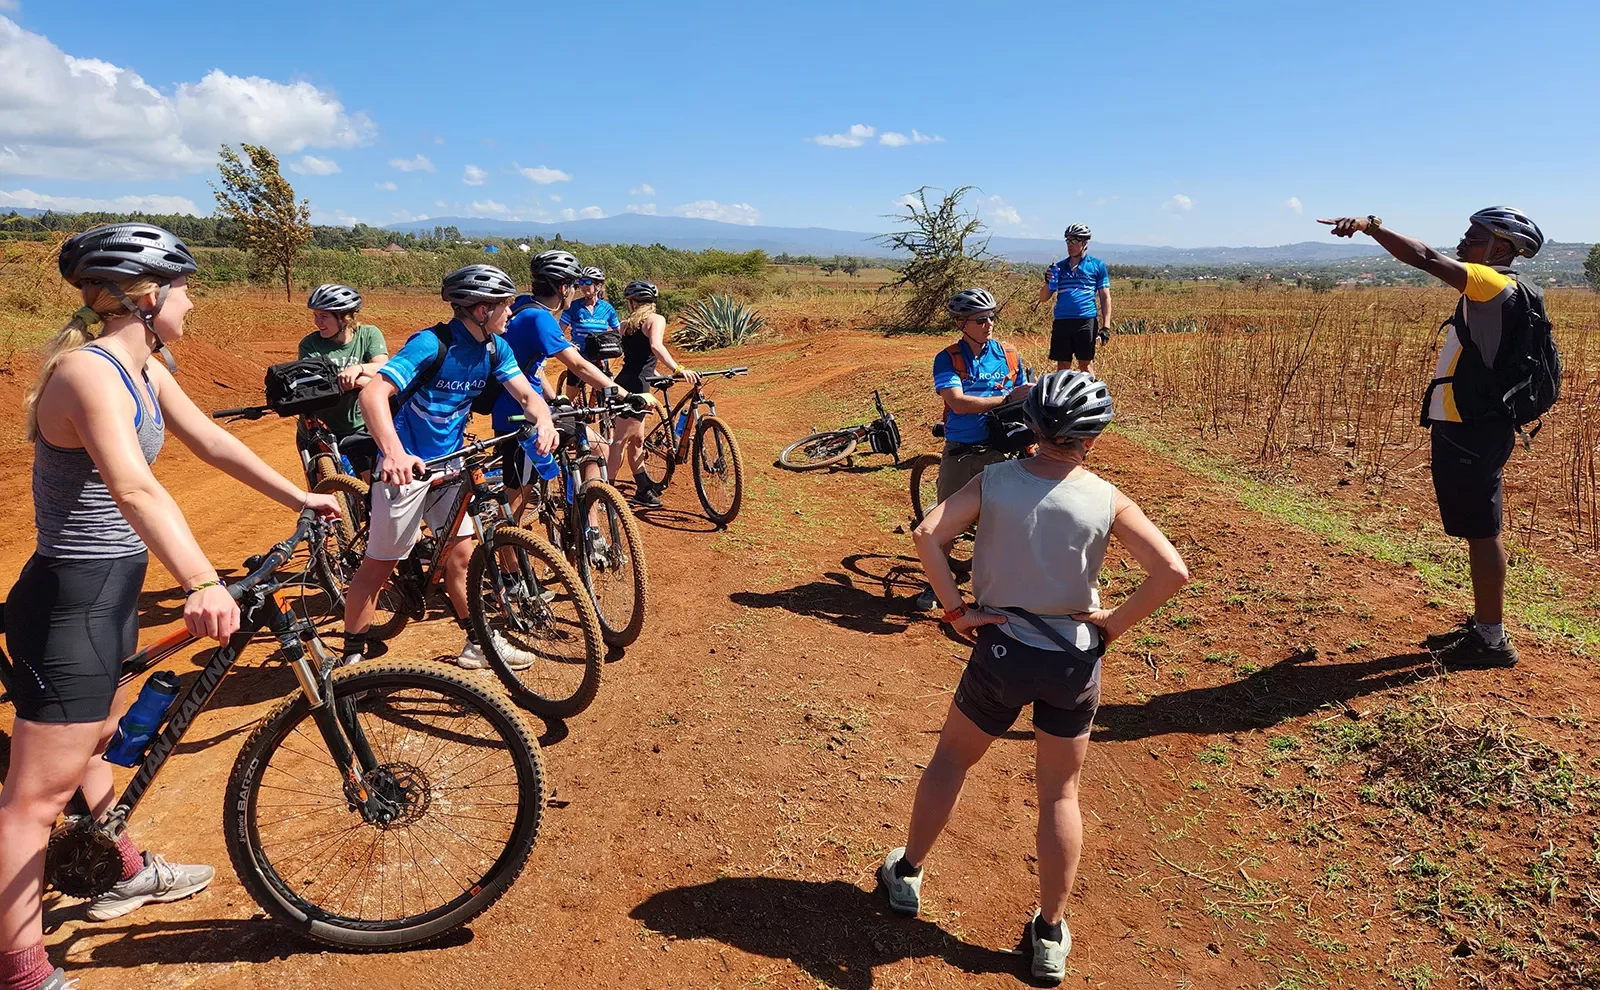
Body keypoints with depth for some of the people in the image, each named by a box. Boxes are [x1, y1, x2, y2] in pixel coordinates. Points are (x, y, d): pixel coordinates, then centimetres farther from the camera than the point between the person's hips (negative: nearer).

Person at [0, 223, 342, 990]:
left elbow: (213, 443, 13)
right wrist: (202, 584, -54)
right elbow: (136, 491, -41)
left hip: (111, 590, 10)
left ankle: (127, 873, 48)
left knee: (95, 738, 28)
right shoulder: (87, 371, -25)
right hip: (69, 602, -10)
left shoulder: (144, 367, 3)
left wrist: (300, 499, 14)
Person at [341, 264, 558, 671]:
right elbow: (373, 393, -32)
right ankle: (352, 656, 14)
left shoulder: (494, 348, -1)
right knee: (379, 564, 1)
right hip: (406, 465, -6)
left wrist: (544, 420, -31)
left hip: (450, 462, 6)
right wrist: (393, 452, -48)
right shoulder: (431, 345, -22)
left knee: (461, 553, 9)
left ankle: (478, 645, 21)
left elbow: (526, 393, -6)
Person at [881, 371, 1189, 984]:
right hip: (1074, 661, 0)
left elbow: (927, 535, -21)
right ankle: (1051, 935, 27)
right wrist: (1113, 625, -6)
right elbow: (1173, 572, -17)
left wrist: (956, 609, -12)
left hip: (1002, 651, 0)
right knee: (1060, 795, 16)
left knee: (952, 757, 23)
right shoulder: (1107, 500, -11)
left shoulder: (995, 481, -10)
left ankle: (907, 874, 37)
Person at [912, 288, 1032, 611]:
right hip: (959, 453, -2)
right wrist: (1007, 398, -23)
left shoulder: (1008, 354, 3)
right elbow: (959, 403, -20)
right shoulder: (947, 359, -7)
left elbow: (1021, 400, 11)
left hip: (998, 452, 2)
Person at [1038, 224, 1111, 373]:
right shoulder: (1059, 266, 15)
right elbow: (1043, 298, 14)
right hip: (1061, 322, 3)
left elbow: (1105, 297, 5)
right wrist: (1047, 281, -7)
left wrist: (1106, 326, -4)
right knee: (1062, 366, 4)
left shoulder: (1097, 265, 6)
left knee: (1085, 364, -1)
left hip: (1086, 321, -3)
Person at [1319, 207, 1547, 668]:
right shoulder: (1501, 293, 17)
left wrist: (1371, 226, -22)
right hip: (1471, 428, 10)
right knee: (1478, 530, 17)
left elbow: (1426, 258, -27)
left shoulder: (1496, 284, -13)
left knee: (1482, 531, -4)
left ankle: (1493, 640, 4)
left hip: (1473, 432, -10)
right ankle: (1483, 625, 28)